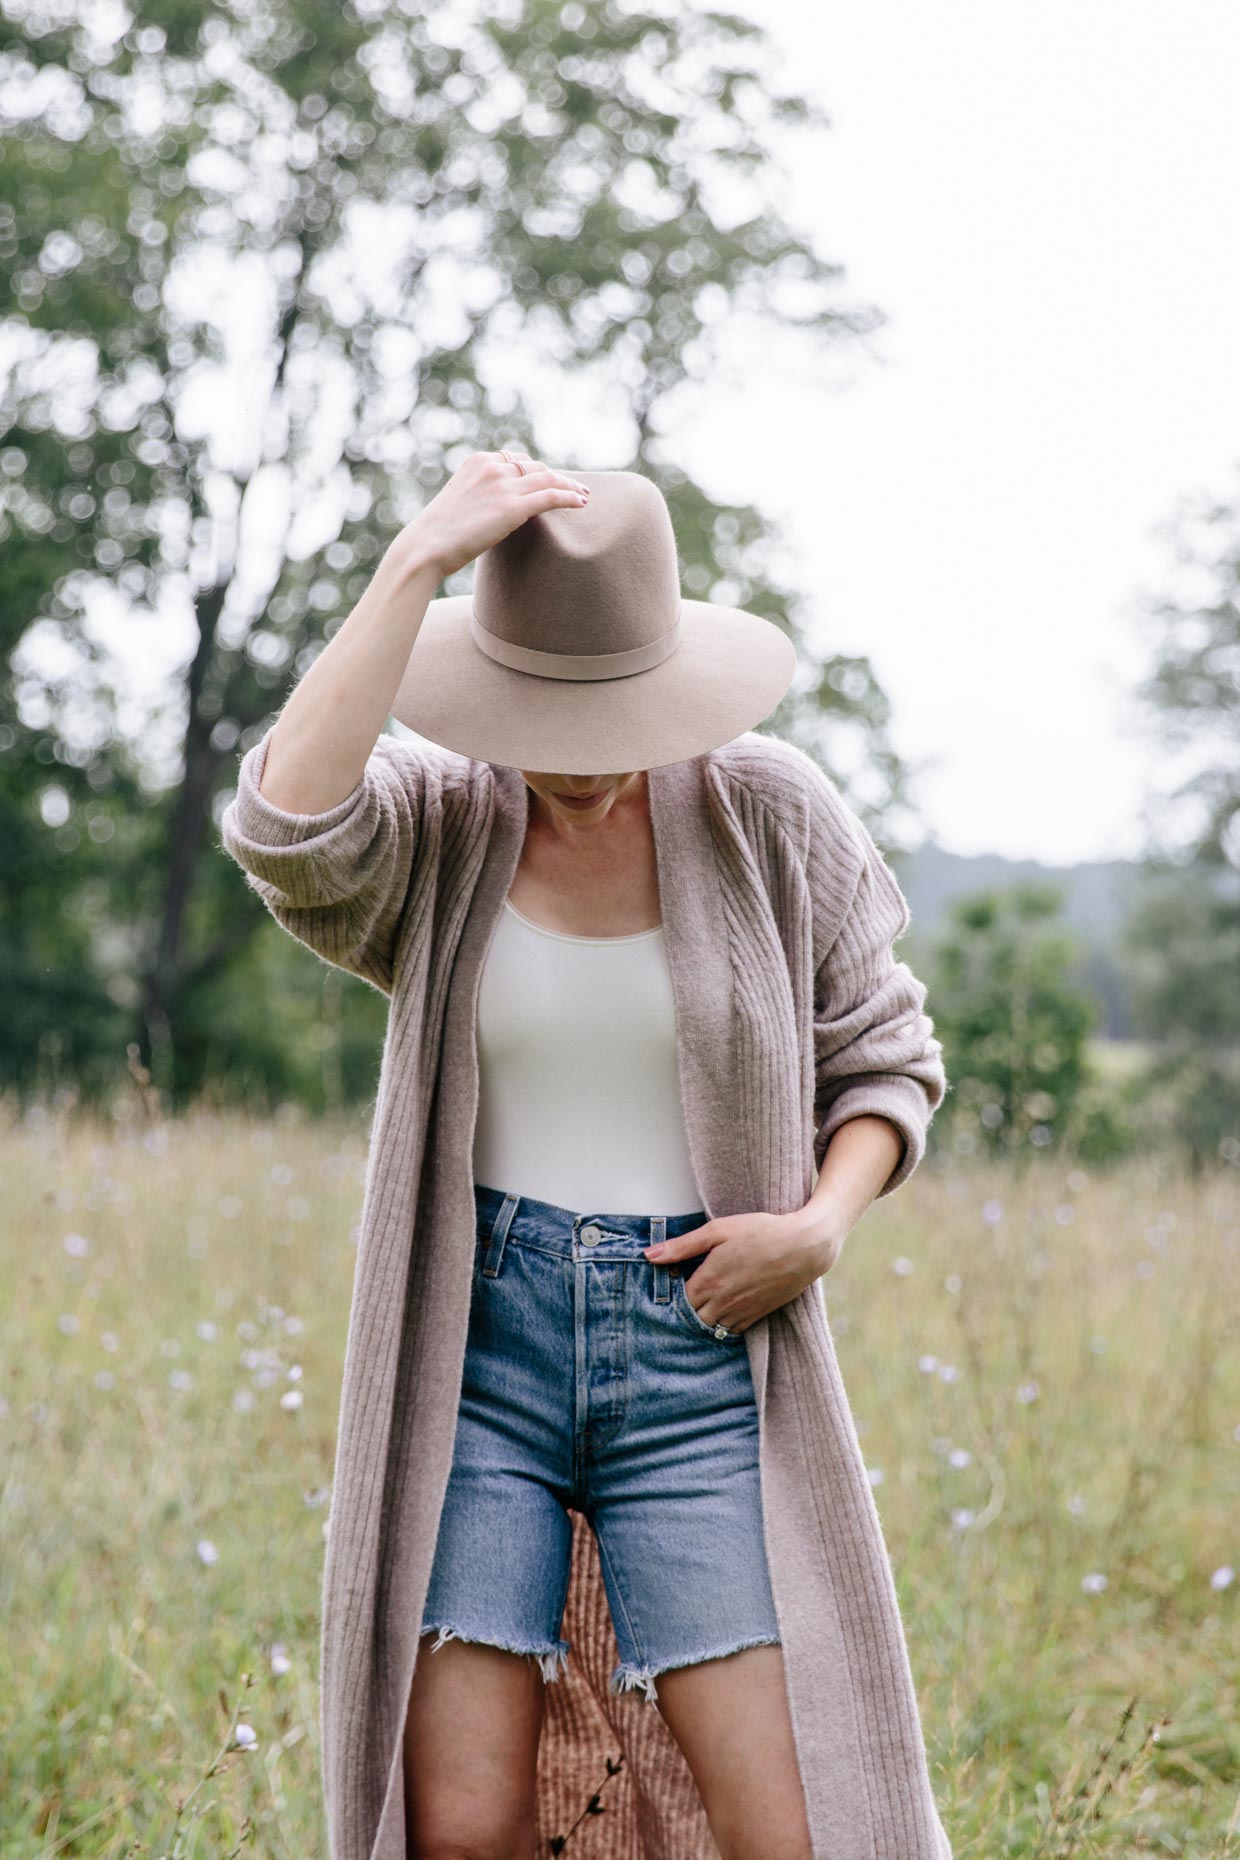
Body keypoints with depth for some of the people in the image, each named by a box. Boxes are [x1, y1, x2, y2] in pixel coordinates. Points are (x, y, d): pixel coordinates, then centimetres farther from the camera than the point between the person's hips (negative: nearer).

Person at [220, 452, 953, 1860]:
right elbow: (283, 824, -25)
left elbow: (886, 1054, 10)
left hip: (702, 1359, 0)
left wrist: (823, 1225, -9)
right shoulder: (437, 823, -2)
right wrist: (417, 563, -22)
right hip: (478, 1355, 0)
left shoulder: (763, 811, 0)